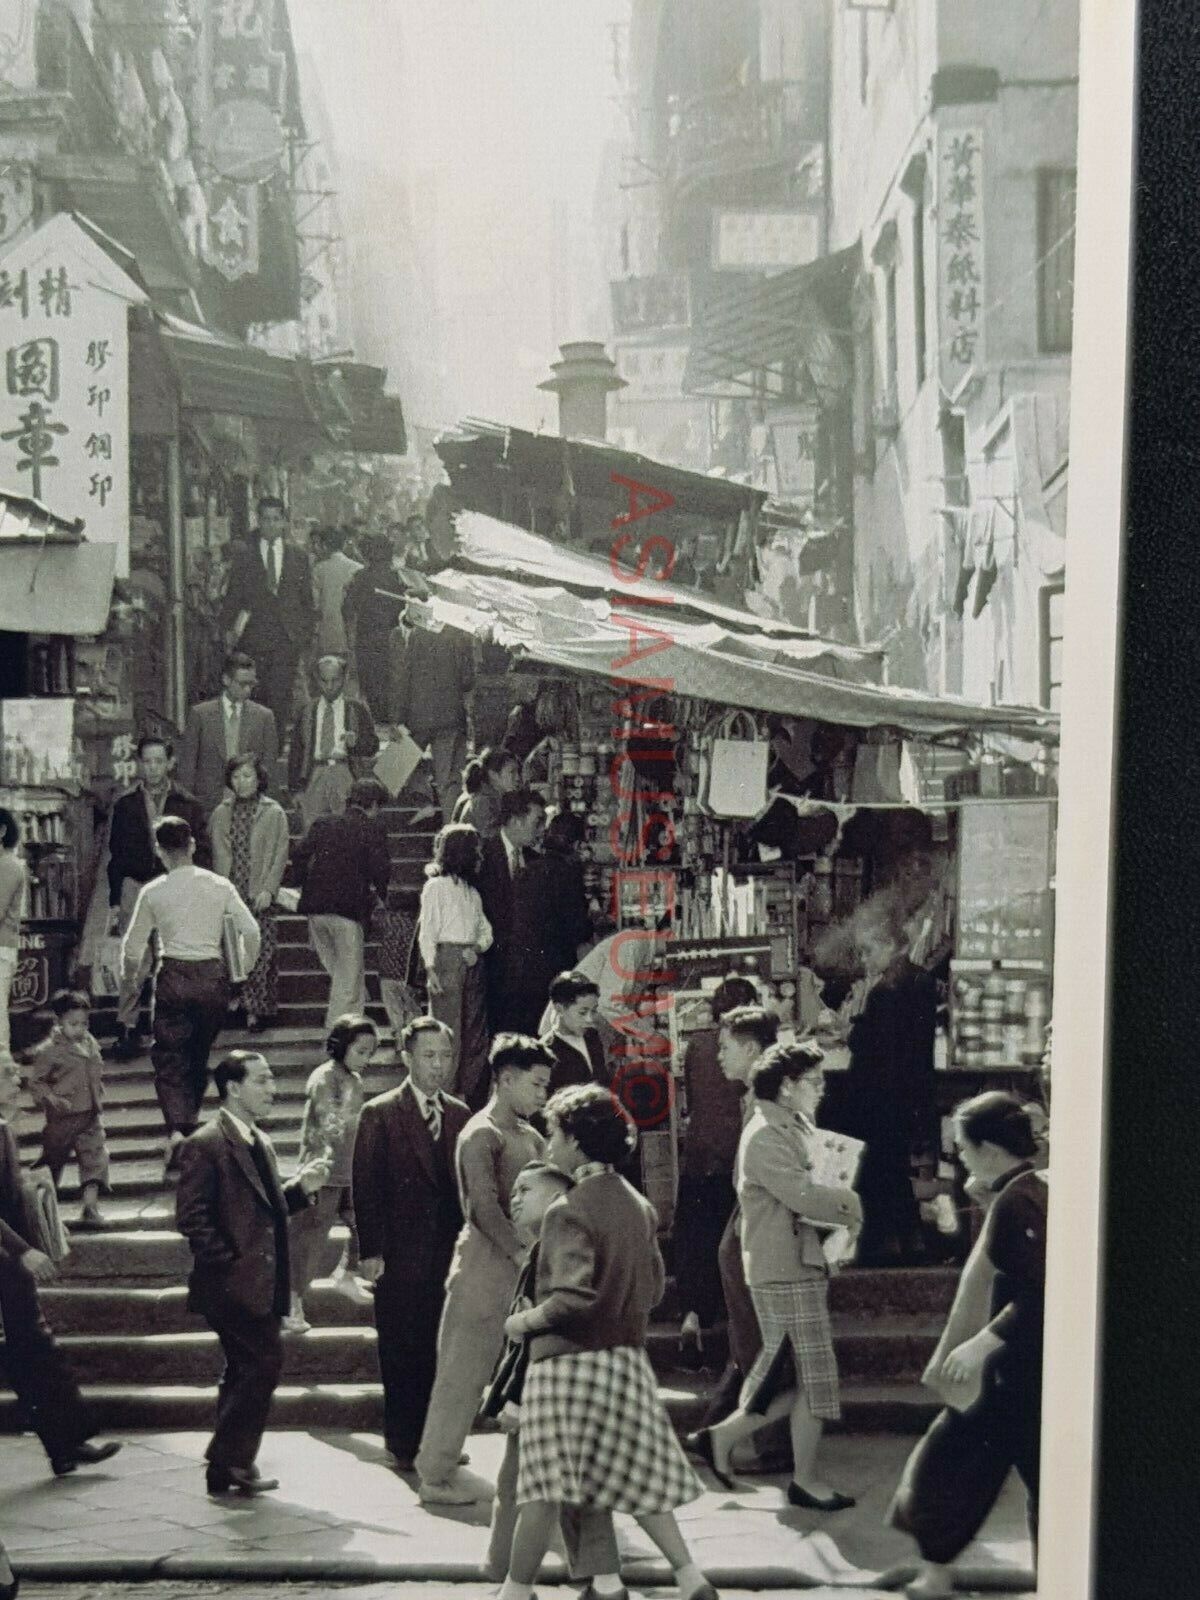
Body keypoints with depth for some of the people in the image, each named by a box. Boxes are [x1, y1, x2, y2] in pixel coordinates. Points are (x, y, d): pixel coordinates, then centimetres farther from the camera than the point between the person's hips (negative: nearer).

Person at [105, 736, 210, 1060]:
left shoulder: (189, 805, 6)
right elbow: (116, 856, 12)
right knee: (134, 965, -6)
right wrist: (114, 903, 8)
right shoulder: (125, 805, 9)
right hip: (136, 888, 0)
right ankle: (126, 1031, 0)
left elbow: (201, 854, 7)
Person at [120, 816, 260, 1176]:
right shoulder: (219, 886, 0)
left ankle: (177, 1130, -16)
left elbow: (132, 946, 3)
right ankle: (189, 1122, 27)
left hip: (173, 976, -2)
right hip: (213, 975, 2)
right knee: (200, 1056, 19)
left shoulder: (153, 892, -2)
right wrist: (246, 970, 11)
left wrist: (129, 977, 21)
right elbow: (250, 930, -5)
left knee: (169, 1060, 2)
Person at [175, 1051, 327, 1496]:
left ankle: (228, 1467, 22)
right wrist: (228, 1262, -20)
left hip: (260, 1283, 10)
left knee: (245, 1373, 13)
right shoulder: (205, 1145, -12)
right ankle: (229, 1462, -2)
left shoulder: (260, 1143, 18)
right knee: (265, 1362, -12)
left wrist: (299, 1188, 5)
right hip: (234, 1284, -10)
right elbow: (191, 1217, -17)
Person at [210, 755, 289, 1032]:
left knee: (261, 952, -5)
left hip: (260, 896, -2)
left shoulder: (274, 813, 2)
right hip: (231, 894, 3)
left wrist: (268, 889, -10)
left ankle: (261, 1009, 2)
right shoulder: (222, 813, 11)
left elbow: (279, 854, -1)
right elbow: (218, 855, 9)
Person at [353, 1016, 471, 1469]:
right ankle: (404, 1444, 13)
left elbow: (465, 1184, 12)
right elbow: (366, 1187, -6)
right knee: (401, 1354, 3)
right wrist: (370, 1252, -11)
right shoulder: (379, 1114, -3)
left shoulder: (459, 1115, 10)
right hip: (400, 1256, -4)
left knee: (441, 1352, 6)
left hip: (448, 1255, 4)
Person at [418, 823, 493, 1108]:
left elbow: (485, 929, 17)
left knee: (477, 1033, 5)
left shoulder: (472, 890, 19)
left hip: (472, 963, 7)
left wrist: (478, 948, -4)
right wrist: (430, 968, -12)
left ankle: (471, 1095, 11)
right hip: (447, 959, -7)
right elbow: (427, 930, -5)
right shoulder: (436, 886, 0)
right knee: (448, 1031, -8)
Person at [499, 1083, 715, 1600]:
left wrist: (524, 1321, -10)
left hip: (569, 1361, -7)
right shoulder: (640, 1206, 8)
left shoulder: (568, 1210, -16)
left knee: (543, 1484, 1)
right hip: (628, 1358, 7)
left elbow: (573, 1297, -24)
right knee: (635, 1475, 15)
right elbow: (654, 1289, 14)